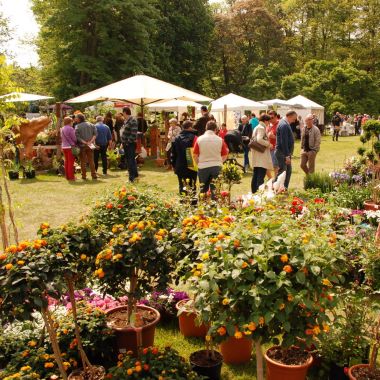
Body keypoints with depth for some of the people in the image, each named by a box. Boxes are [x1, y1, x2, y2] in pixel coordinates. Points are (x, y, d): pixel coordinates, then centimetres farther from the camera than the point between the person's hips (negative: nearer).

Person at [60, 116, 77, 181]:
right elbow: (74, 138, -10)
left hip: (64, 146, 7)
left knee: (66, 161, 11)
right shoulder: (70, 129, -12)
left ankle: (67, 176, 14)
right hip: (70, 146, -7)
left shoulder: (62, 129, 10)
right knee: (71, 162, -3)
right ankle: (71, 176, -3)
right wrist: (76, 144, 6)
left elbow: (62, 138, 16)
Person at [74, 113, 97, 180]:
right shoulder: (91, 125, 7)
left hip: (82, 146, -3)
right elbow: (95, 134, -2)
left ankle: (84, 176, 7)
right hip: (90, 146, 3)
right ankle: (94, 175, 8)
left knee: (83, 161, 5)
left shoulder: (77, 126, -6)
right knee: (91, 160, 9)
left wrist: (84, 142, -15)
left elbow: (77, 137, -15)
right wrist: (91, 141, -9)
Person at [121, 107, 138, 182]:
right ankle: (135, 174, 31)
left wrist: (129, 141, -21)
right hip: (126, 143, 10)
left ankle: (132, 177, -5)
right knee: (129, 159, 18)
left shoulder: (132, 121, -17)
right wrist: (123, 142, 15)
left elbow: (133, 133, -24)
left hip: (130, 144, -10)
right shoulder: (126, 121, 13)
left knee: (131, 160, -7)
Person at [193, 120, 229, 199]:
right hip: (217, 166, 0)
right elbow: (225, 156, 1)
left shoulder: (199, 139, -4)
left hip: (203, 166, 0)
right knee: (215, 189, 9)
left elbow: (195, 155, -3)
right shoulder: (220, 140, -2)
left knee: (203, 189, 13)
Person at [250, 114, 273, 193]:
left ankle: (254, 191, 19)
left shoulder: (256, 128, 18)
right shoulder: (262, 128, -11)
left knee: (255, 175, 14)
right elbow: (259, 139, -25)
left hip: (256, 158, 10)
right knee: (261, 177, -10)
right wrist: (268, 144, -12)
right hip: (262, 155, -10)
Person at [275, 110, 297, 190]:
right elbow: (284, 142, -23)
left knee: (288, 171, 15)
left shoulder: (285, 123, 14)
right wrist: (287, 156, -23)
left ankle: (285, 188, 22)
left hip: (286, 152, 10)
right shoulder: (284, 125, -19)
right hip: (282, 153, -10)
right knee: (282, 171, -7)